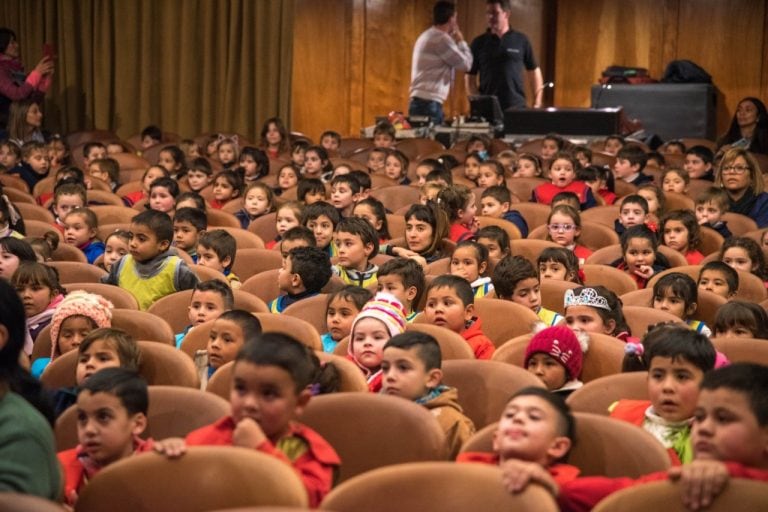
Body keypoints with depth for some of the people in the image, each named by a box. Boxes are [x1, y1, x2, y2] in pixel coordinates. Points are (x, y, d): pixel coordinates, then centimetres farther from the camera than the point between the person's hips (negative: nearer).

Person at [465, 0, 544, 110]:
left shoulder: (521, 40, 4)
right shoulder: (479, 43, 5)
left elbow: (534, 72, 10)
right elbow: (470, 77, 6)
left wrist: (537, 104, 2)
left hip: (517, 108, 0)